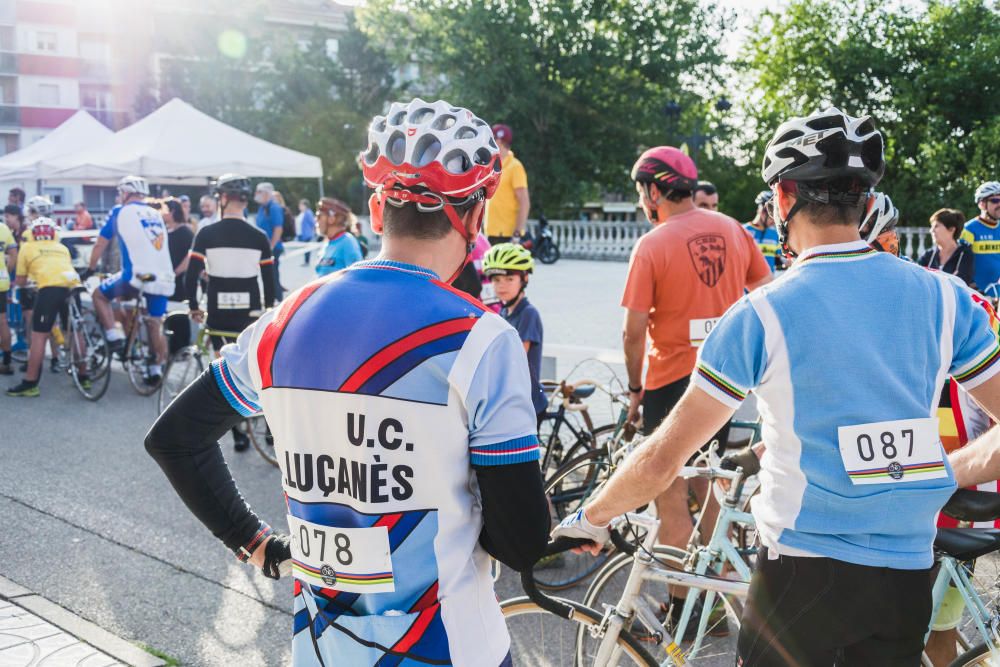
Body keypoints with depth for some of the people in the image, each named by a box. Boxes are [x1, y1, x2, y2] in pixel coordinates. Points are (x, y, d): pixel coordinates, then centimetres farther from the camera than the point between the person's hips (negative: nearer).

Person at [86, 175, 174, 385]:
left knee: (99, 295, 19)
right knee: (155, 325, 16)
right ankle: (156, 369, 14)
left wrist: (89, 269, 26)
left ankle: (114, 337, 6)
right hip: (164, 278, 5)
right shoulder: (156, 215, 20)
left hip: (137, 276, -5)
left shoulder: (120, 212, 7)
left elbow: (100, 244, 13)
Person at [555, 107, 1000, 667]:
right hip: (910, 577, 4)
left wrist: (591, 518, 2)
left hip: (806, 567, -3)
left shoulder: (761, 315, -14)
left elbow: (663, 459, -13)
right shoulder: (944, 296, -3)